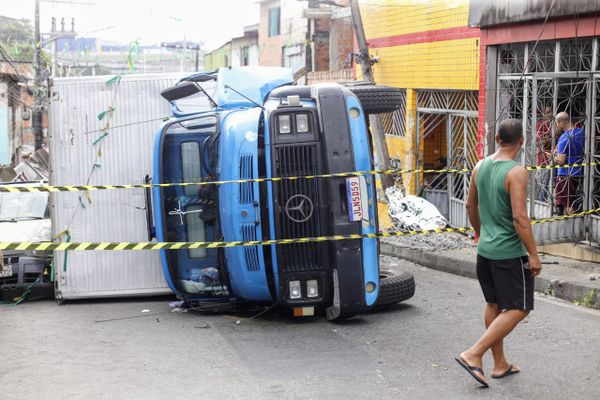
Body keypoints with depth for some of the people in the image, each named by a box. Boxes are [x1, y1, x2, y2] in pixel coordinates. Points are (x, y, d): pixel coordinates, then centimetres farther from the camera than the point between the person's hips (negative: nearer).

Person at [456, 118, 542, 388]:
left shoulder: (480, 166, 4)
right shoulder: (516, 172, -18)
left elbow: (470, 206, 14)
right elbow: (519, 217, -22)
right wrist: (533, 254, -15)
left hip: (485, 250, 8)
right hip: (509, 253, -8)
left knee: (494, 305, 18)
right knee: (518, 309, 2)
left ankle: (500, 364, 27)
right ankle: (473, 355, -6)